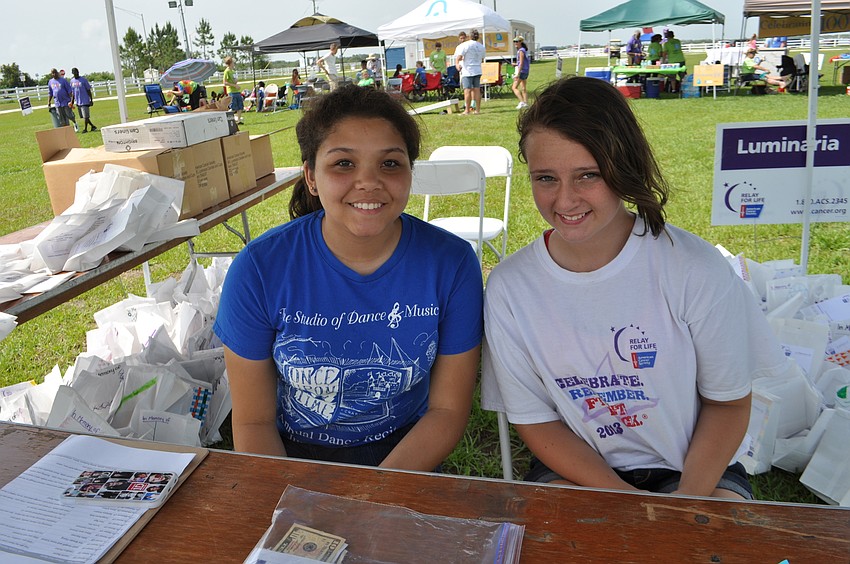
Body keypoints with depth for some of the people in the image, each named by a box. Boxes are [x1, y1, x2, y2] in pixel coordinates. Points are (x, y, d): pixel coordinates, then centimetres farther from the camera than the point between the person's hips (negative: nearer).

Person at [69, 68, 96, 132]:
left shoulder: (83, 80, -5)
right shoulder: (72, 81, 10)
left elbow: (88, 90, -3)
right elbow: (72, 92, 16)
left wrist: (91, 100, -6)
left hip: (85, 101, -6)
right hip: (78, 102, 6)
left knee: (85, 116, -5)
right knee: (83, 116, 9)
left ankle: (85, 129, 3)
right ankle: (93, 126, 19)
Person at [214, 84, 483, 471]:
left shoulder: (452, 264, -14)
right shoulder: (259, 269, -15)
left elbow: (448, 410, -7)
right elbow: (253, 421, -6)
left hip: (404, 452, 0)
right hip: (291, 454, 1)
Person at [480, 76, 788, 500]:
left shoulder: (695, 269, -15)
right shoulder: (509, 287, -12)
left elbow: (728, 402, -3)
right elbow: (535, 419, -5)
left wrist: (686, 501, -15)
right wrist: (621, 499, -14)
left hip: (695, 467, 0)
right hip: (577, 468, 1)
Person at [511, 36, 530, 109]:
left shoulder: (521, 51, -14)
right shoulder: (524, 50, 14)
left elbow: (521, 63, -20)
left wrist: (518, 74, -22)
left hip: (522, 71, -10)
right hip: (525, 71, 10)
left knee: (514, 87, -10)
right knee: (523, 88, 15)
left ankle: (522, 102, -20)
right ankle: (526, 103, 17)